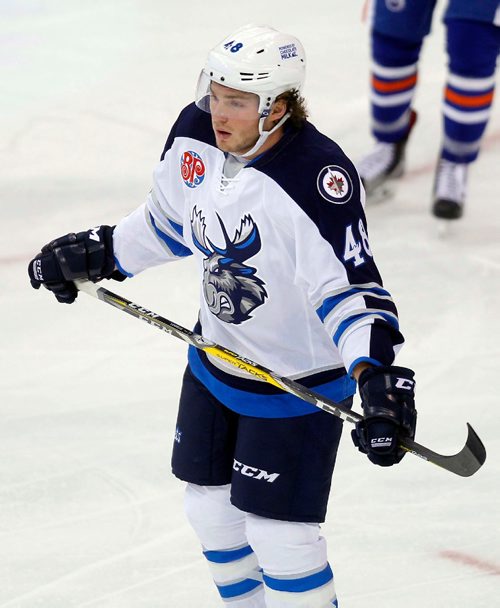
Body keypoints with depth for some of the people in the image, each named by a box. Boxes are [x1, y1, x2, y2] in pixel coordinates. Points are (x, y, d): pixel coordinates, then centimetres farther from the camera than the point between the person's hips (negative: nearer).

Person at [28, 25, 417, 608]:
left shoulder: (317, 178, -32)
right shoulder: (194, 136, -9)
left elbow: (349, 286, -33)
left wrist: (376, 373, -46)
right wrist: (98, 253, 11)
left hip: (301, 378, -7)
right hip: (217, 358, 8)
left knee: (279, 532, -5)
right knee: (211, 507, 19)